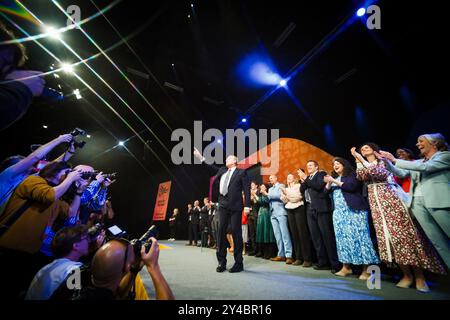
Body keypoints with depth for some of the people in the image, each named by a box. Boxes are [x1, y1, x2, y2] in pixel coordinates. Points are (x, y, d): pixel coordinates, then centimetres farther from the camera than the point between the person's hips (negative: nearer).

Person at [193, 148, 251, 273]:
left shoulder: (241, 172, 0)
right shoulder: (222, 170, 15)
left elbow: (247, 189, -5)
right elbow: (212, 168, 26)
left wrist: (247, 205, -13)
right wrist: (201, 159, 18)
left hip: (235, 206, -5)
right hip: (223, 205, 6)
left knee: (236, 232, 0)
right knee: (221, 231, 6)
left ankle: (239, 263, 13)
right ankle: (221, 262, 17)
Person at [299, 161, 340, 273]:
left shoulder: (321, 174, 3)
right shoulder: (307, 178, 20)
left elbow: (319, 186, -14)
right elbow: (302, 190, 11)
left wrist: (306, 178, -12)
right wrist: (303, 180, -2)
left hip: (321, 208, -6)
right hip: (310, 209, 6)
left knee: (327, 235, -6)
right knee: (316, 237, 6)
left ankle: (335, 264, 1)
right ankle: (322, 262, 14)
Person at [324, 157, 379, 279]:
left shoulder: (351, 174, 4)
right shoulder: (334, 177, 20)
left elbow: (352, 186, -14)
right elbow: (326, 191, 13)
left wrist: (334, 181, -12)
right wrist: (328, 183, -6)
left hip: (354, 209, -5)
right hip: (339, 211, 5)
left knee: (358, 236, -8)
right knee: (343, 237, 3)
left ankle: (366, 269, -1)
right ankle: (346, 267, 9)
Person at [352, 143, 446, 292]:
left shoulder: (383, 161, 5)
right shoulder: (362, 164, 16)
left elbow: (377, 173, -15)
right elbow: (361, 177, -3)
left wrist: (362, 159, -13)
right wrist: (357, 160, -5)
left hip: (391, 199, -3)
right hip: (377, 203, 4)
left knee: (403, 232, -6)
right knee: (388, 235, 0)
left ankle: (419, 276, 3)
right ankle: (407, 275, 9)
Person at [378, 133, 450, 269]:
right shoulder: (418, 162, 21)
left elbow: (424, 167, -14)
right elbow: (401, 173, 15)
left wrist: (394, 160, -13)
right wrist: (386, 161, 4)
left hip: (439, 201, -5)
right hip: (417, 203, 5)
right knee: (439, 242, 5)